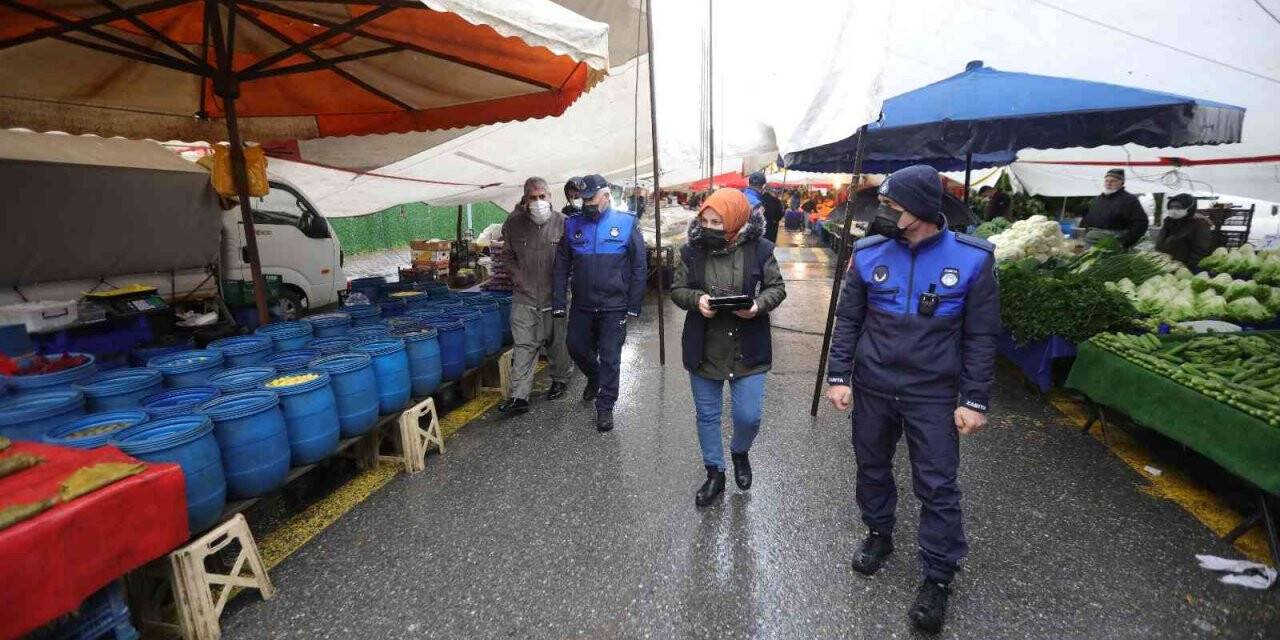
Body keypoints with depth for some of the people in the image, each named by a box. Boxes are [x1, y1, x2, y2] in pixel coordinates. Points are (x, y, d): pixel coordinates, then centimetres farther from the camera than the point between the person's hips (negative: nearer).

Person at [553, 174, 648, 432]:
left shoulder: (627, 223, -4)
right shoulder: (572, 225, 4)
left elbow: (639, 268, -3)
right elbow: (561, 266, 5)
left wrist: (634, 306, -7)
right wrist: (559, 302, -1)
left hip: (614, 307, -3)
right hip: (582, 305, 4)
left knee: (610, 358, 3)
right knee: (577, 348, 16)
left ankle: (605, 406, 18)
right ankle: (595, 378, 46)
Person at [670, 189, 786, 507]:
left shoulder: (759, 249, -9)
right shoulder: (692, 251, -5)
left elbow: (777, 287, -1)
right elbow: (676, 289, 2)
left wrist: (759, 305, -21)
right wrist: (695, 299, -20)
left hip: (747, 350, -1)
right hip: (704, 350, 2)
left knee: (749, 416, 3)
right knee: (707, 415, 13)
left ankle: (740, 452, 39)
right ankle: (714, 474, 35)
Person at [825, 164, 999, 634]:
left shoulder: (972, 258, -10)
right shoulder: (868, 253, -5)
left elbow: (980, 336, -5)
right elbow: (848, 320, 2)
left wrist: (975, 401, -7)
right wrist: (839, 376, -2)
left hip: (933, 393, -2)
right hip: (871, 386, 3)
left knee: (937, 486, 5)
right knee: (872, 467, 17)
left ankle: (938, 578, 24)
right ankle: (879, 535, 42)